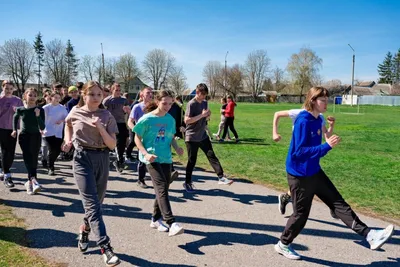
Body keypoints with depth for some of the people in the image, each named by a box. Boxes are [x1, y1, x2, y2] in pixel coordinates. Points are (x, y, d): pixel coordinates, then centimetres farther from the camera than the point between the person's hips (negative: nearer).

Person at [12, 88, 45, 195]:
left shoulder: (40, 110, -10)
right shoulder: (20, 109, -5)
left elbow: (42, 127, -15)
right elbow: (15, 117, 20)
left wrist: (38, 116, -29)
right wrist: (14, 130, 14)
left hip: (35, 137, 0)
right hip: (24, 136, 0)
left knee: (34, 160, 6)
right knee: (28, 158, -16)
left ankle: (30, 181, 21)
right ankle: (33, 180, -28)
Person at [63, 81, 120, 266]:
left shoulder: (107, 116, 0)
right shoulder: (75, 113, 0)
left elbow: (112, 145, -5)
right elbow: (68, 124, 25)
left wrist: (100, 127, -17)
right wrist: (68, 141, 8)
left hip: (102, 159, 3)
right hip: (82, 159, -2)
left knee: (97, 201, 12)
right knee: (92, 203, -11)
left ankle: (84, 230, 41)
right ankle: (105, 247, -14)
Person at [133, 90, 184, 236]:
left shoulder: (171, 120, 7)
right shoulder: (147, 119, -7)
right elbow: (137, 138, -2)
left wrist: (176, 147, -3)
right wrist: (145, 153, -15)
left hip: (166, 158, 6)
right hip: (152, 158, -6)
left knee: (163, 188, 11)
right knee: (161, 188, -17)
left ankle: (155, 219, 29)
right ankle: (171, 223, -23)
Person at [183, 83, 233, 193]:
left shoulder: (204, 103, 9)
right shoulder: (191, 104, -14)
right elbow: (186, 120, -22)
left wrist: (207, 116, -5)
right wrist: (202, 115, -25)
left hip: (203, 136, 6)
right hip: (192, 138, -6)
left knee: (212, 156, -3)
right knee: (192, 161, 3)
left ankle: (221, 177, -4)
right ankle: (187, 183, 17)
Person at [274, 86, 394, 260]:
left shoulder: (317, 120, 4)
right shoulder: (303, 121, -23)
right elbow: (300, 151, -28)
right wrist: (327, 146, -31)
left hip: (315, 172, 8)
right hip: (300, 175, -8)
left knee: (338, 203, 6)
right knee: (301, 214, 6)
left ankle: (370, 235, 9)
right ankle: (283, 244, 27)